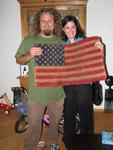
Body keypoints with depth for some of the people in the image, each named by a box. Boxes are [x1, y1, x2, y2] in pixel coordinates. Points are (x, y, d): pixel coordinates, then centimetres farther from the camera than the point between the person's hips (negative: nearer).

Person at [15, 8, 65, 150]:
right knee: (34, 123, 11)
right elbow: (18, 60, 0)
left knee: (55, 120, 22)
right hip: (37, 92, -2)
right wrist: (30, 55, -21)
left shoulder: (61, 42, 3)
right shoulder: (29, 40, -3)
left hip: (57, 91, 3)